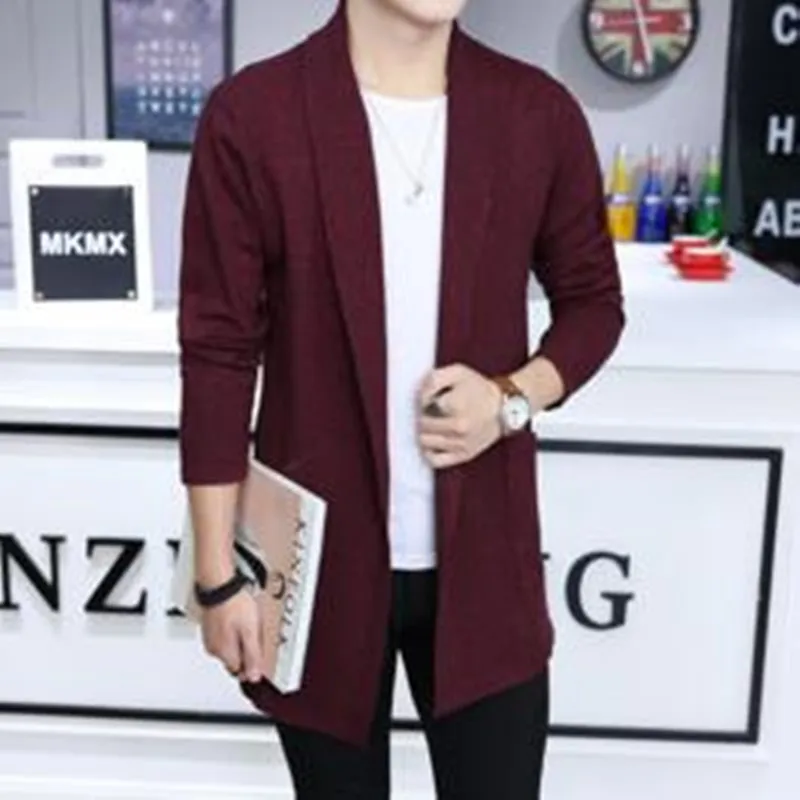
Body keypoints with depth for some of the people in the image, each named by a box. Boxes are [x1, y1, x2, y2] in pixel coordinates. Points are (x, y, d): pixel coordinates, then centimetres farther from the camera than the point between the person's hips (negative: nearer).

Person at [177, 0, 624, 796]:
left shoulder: (538, 113, -3)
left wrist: (515, 398, -12)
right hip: (318, 558, -1)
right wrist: (219, 576, -6)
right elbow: (218, 355, -8)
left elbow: (593, 300, 9)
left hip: (482, 559, 2)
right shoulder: (250, 115, -10)